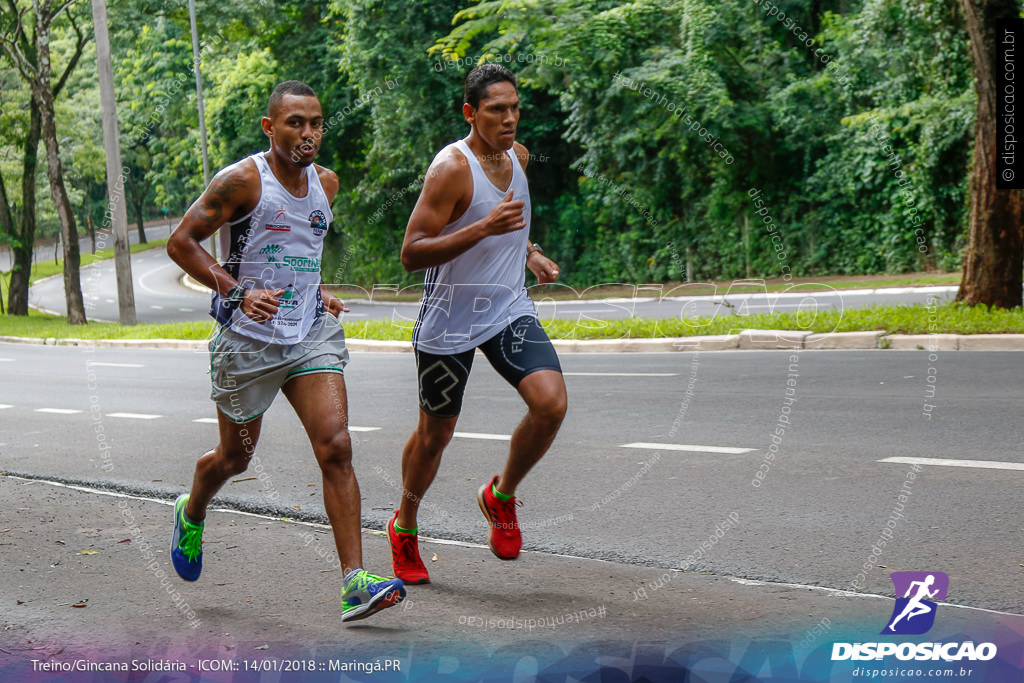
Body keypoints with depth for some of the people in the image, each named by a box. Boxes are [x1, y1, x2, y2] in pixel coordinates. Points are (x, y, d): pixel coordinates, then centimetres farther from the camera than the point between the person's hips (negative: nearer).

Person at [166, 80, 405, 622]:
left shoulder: (326, 183, 7)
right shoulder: (243, 180, -12)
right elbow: (181, 241, -11)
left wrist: (319, 293, 9)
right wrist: (238, 292, -21)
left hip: (312, 335, 4)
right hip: (248, 339, -4)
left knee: (335, 447, -13)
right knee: (235, 457, 13)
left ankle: (355, 583, -15)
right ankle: (191, 514, 48)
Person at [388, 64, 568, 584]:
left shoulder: (518, 157, 6)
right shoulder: (451, 167, -18)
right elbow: (411, 254, -23)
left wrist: (528, 252, 8)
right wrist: (485, 227, -31)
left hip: (509, 311, 5)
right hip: (449, 321, -5)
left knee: (551, 402, -17)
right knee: (435, 433, 8)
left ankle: (501, 497, 9)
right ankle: (404, 528, 35)